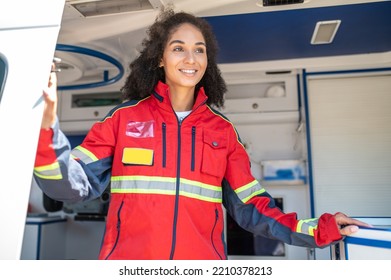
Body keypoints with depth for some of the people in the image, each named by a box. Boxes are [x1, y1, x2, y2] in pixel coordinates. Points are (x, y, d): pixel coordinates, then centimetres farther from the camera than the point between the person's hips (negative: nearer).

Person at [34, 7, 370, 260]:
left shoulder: (223, 130, 5)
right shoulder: (124, 117, 0)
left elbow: (251, 207, 7)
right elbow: (74, 184, -3)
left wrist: (320, 229, 0)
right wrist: (47, 126, -17)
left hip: (203, 256, 2)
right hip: (127, 256, -1)